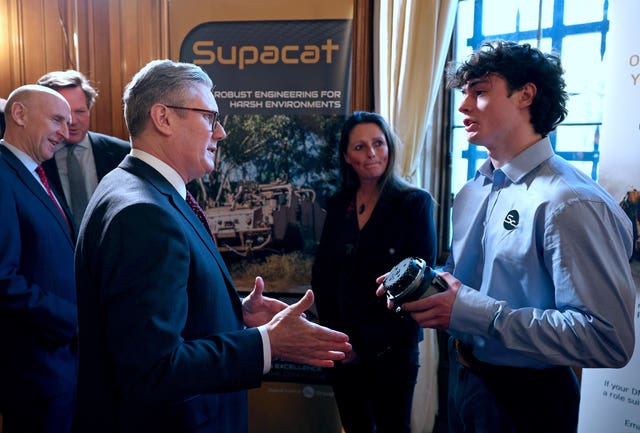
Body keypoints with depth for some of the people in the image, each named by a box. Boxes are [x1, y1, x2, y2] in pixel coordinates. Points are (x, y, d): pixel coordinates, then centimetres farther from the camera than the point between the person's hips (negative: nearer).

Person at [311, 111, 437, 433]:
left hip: (391, 349, -3)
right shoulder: (338, 205, 4)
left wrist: (368, 343, -12)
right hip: (344, 348, 3)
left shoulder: (415, 203, -9)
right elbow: (322, 274, 5)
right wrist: (336, 335, -6)